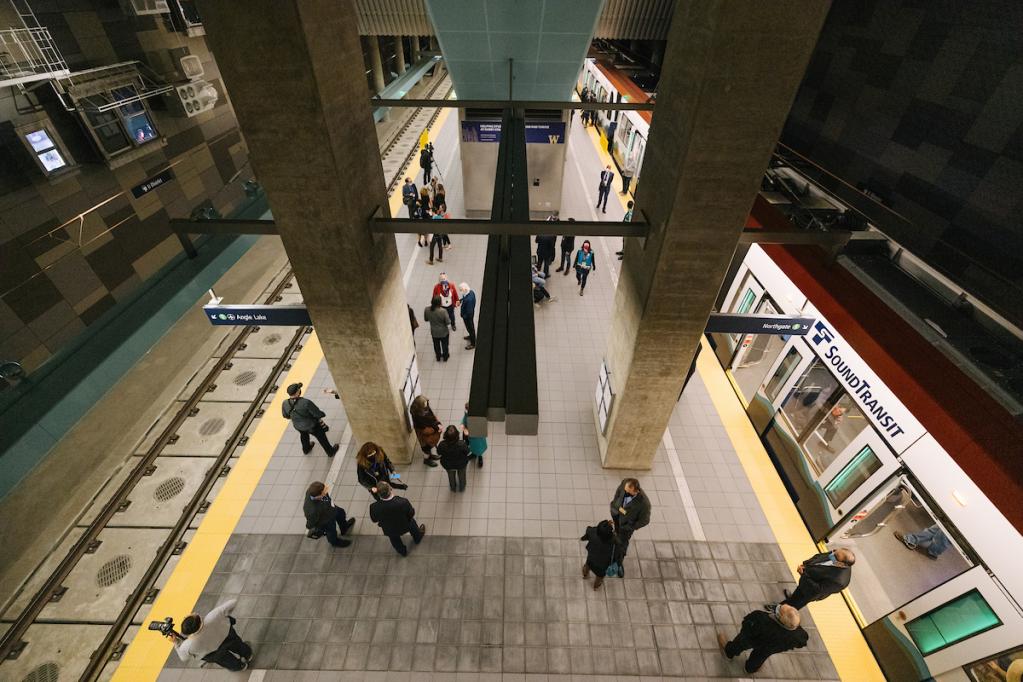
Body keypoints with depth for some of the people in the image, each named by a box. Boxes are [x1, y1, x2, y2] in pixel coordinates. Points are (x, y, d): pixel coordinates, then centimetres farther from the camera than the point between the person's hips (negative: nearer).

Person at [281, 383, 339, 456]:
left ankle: (306, 449, 64)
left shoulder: (285, 404, -24)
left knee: (304, 434, 37)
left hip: (298, 425, 4)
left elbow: (286, 415, -4)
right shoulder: (306, 402, -39)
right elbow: (318, 414, -26)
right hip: (312, 425, -4)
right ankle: (330, 452, 46)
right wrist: (322, 414, -3)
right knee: (321, 437, 23)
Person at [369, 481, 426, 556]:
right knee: (412, 522, 34)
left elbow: (374, 520, -14)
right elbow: (412, 514, -20)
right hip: (405, 526, 0)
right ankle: (418, 538, 62)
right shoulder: (403, 502, -41)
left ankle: (403, 552, 62)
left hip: (390, 531, 1)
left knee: (395, 541, 33)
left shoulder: (374, 507, -37)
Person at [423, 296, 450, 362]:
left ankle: (438, 357, 47)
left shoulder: (427, 310, -19)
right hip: (443, 332, -3)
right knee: (444, 345, 23)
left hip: (434, 332, 3)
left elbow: (426, 319, -1)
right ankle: (445, 357, 44)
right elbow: (448, 322, -21)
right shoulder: (443, 311, -32)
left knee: (436, 345, 26)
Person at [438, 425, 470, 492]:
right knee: (461, 475, 35)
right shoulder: (462, 444, -39)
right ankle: (462, 488, 62)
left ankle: (453, 488, 64)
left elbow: (439, 452, -13)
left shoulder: (442, 445, -36)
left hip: (448, 465, 1)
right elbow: (467, 452, -18)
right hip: (461, 464, -1)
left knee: (451, 476, 36)